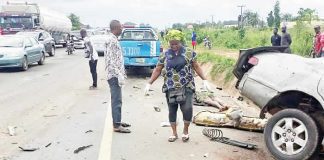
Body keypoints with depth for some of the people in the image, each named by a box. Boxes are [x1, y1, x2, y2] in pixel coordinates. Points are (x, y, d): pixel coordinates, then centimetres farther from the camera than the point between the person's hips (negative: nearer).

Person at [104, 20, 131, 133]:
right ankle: (117, 125, -1)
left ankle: (117, 121, 25)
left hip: (116, 74, 10)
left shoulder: (113, 39, 16)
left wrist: (121, 73, 21)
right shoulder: (111, 40, -15)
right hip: (114, 74, -10)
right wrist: (119, 75, -23)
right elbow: (111, 60, -21)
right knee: (117, 100, -6)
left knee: (117, 99, 16)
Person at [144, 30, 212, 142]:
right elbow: (157, 70, 8)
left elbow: (196, 67, 6)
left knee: (187, 109, -14)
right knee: (172, 111, 7)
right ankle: (174, 133, 24)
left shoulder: (189, 53, 2)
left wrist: (204, 80, 0)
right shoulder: (165, 55, 5)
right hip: (170, 88, 2)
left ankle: (185, 131, 11)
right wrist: (149, 83, 3)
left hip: (186, 87, -2)